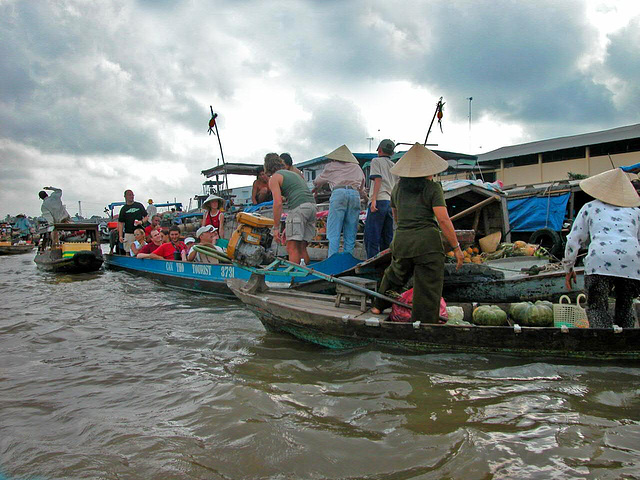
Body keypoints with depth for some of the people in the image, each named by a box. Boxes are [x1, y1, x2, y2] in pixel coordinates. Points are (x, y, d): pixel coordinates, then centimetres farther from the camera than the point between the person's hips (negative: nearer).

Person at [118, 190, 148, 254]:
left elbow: (146, 216, 14)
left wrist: (141, 221, -8)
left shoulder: (139, 205, 11)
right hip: (128, 234, 0)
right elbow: (120, 223, 5)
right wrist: (120, 236, -4)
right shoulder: (123, 209, 9)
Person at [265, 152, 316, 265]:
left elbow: (278, 203, -5)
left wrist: (276, 228, -1)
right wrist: (287, 227, 31)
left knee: (292, 247, -5)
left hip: (299, 207, -7)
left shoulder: (274, 178, 8)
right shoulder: (293, 174, 31)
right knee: (302, 248, 11)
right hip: (312, 205, 8)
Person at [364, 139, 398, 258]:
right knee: (387, 238, 10)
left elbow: (378, 179, -9)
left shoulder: (376, 161, 6)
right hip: (391, 203, 7)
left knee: (371, 236, -7)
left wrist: (374, 199, -16)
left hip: (379, 201, -7)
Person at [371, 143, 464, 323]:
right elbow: (443, 220, -11)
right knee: (428, 290, 2)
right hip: (428, 242, -5)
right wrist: (456, 248, -6)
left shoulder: (398, 187, 11)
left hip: (401, 241, 5)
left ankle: (379, 306, 44)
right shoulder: (433, 188, -5)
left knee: (394, 274, 30)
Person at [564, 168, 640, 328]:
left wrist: (568, 268, 24)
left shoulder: (590, 207, 21)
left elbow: (574, 240, 16)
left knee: (596, 307, 3)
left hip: (601, 260, -3)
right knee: (624, 309, 18)